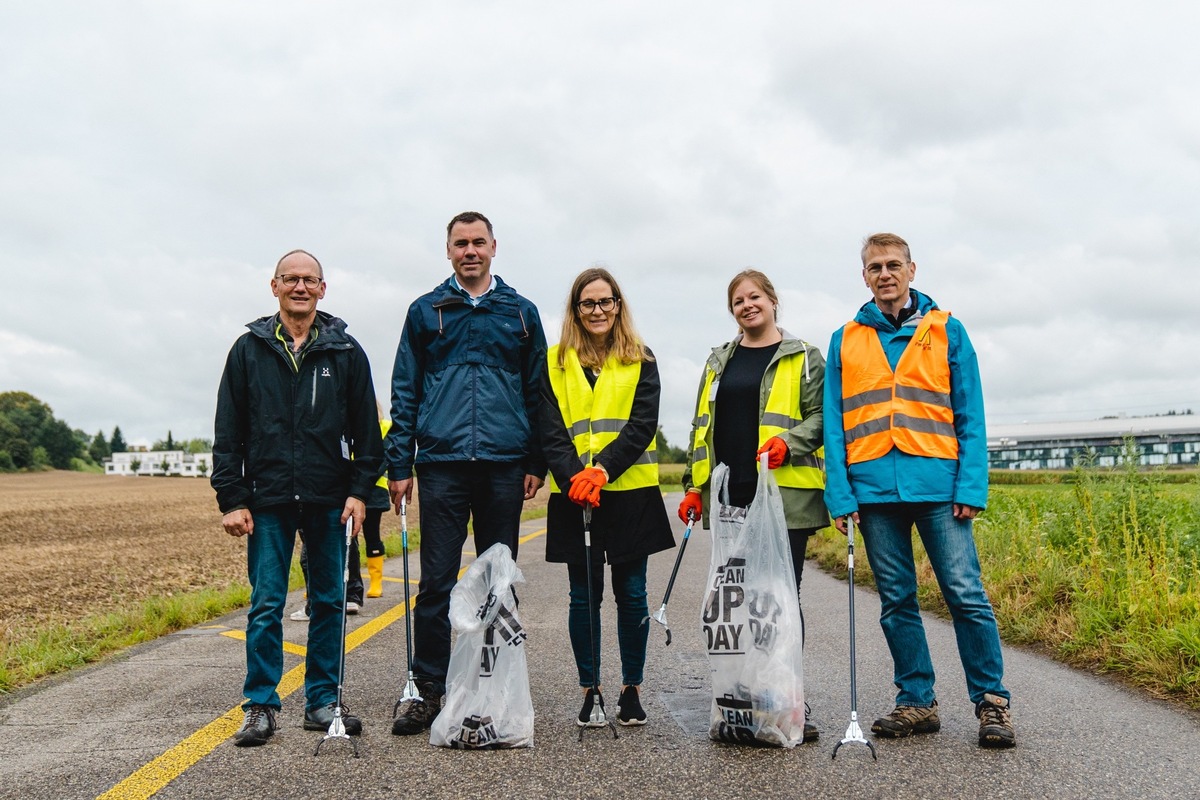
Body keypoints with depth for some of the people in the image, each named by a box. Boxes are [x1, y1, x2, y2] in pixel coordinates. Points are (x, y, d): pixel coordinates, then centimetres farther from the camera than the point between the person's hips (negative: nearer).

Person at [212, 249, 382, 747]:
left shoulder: (345, 351, 6)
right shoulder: (249, 350, 6)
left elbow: (365, 429, 6)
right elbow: (229, 432, 5)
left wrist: (360, 491, -2)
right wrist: (232, 499, -2)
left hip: (330, 500, 1)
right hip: (268, 501, -1)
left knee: (330, 603, 6)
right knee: (265, 606, 1)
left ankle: (323, 701, 17)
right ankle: (260, 706, 12)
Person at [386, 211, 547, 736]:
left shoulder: (521, 313, 12)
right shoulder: (425, 312, 10)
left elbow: (538, 392, 12)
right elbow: (404, 393, 9)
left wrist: (538, 462, 5)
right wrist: (398, 464, 2)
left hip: (504, 464, 1)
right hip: (442, 463, -1)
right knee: (436, 580, -3)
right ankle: (429, 691, 7)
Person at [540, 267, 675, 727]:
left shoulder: (640, 360, 6)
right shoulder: (555, 362, 8)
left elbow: (642, 425, -5)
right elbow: (550, 431, 0)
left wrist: (602, 470, -18)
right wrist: (573, 477, -16)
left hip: (631, 492, 0)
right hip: (573, 496, 1)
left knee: (631, 594, 5)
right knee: (584, 595, 5)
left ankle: (631, 688, 19)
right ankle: (590, 689, 18)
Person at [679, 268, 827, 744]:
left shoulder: (803, 358, 7)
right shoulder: (719, 362, 19)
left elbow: (820, 417, 1)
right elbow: (702, 427, 19)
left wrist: (788, 442, -17)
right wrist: (694, 485, 12)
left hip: (786, 496, -4)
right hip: (730, 497, 4)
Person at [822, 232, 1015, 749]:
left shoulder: (946, 330, 8)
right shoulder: (845, 341, 12)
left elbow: (970, 415, 4)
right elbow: (834, 424, 8)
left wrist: (971, 486, -7)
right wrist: (839, 493, -2)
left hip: (938, 482, -2)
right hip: (874, 488, 2)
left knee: (965, 593, -4)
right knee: (896, 600, 8)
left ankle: (992, 701, 8)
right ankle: (917, 703, 18)